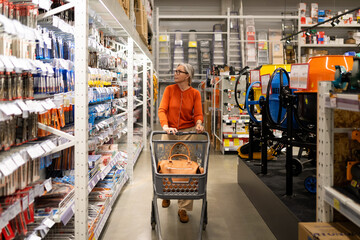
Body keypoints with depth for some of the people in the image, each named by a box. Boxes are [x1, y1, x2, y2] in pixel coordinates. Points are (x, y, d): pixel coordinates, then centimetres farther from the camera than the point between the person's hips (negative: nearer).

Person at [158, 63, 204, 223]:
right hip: (170, 132, 1)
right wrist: (165, 126, -27)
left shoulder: (195, 93, 2)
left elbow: (198, 114, -4)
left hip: (188, 132, -1)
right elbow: (162, 109, -9)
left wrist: (198, 123, -27)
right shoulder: (169, 90, 1)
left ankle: (183, 208, 4)